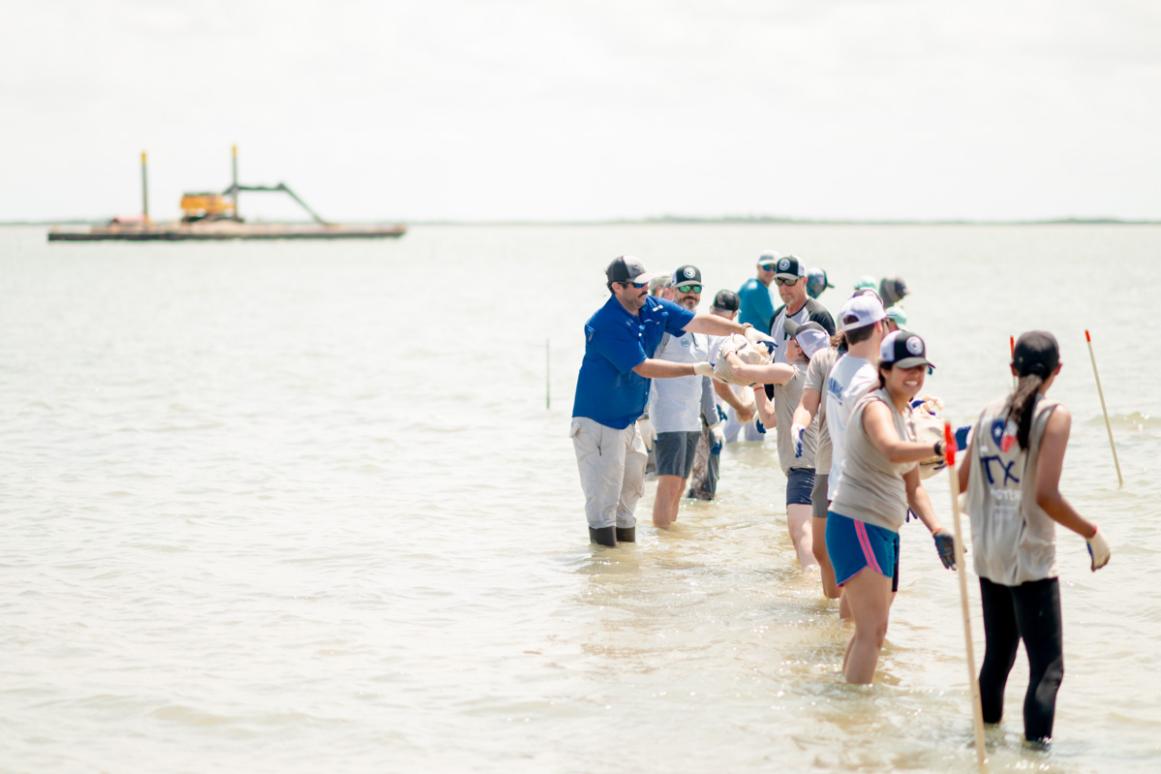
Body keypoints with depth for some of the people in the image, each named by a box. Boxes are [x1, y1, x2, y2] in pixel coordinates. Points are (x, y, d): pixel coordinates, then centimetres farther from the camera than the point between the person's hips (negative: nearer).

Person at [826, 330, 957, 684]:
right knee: (873, 629, -17)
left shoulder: (903, 414, 18)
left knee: (871, 629, 18)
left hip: (884, 532, 10)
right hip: (857, 525, -10)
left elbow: (912, 487, 21)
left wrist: (937, 530, 6)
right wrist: (939, 448, -52)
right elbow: (892, 451, -35)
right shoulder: (876, 407, -12)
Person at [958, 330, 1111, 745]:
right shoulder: (1055, 416, -12)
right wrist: (1093, 534, -10)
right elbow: (1045, 496, -20)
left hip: (989, 556, 7)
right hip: (1031, 559, -7)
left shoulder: (990, 413, 5)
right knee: (1048, 667, -4)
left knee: (998, 656, 19)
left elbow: (961, 482, 11)